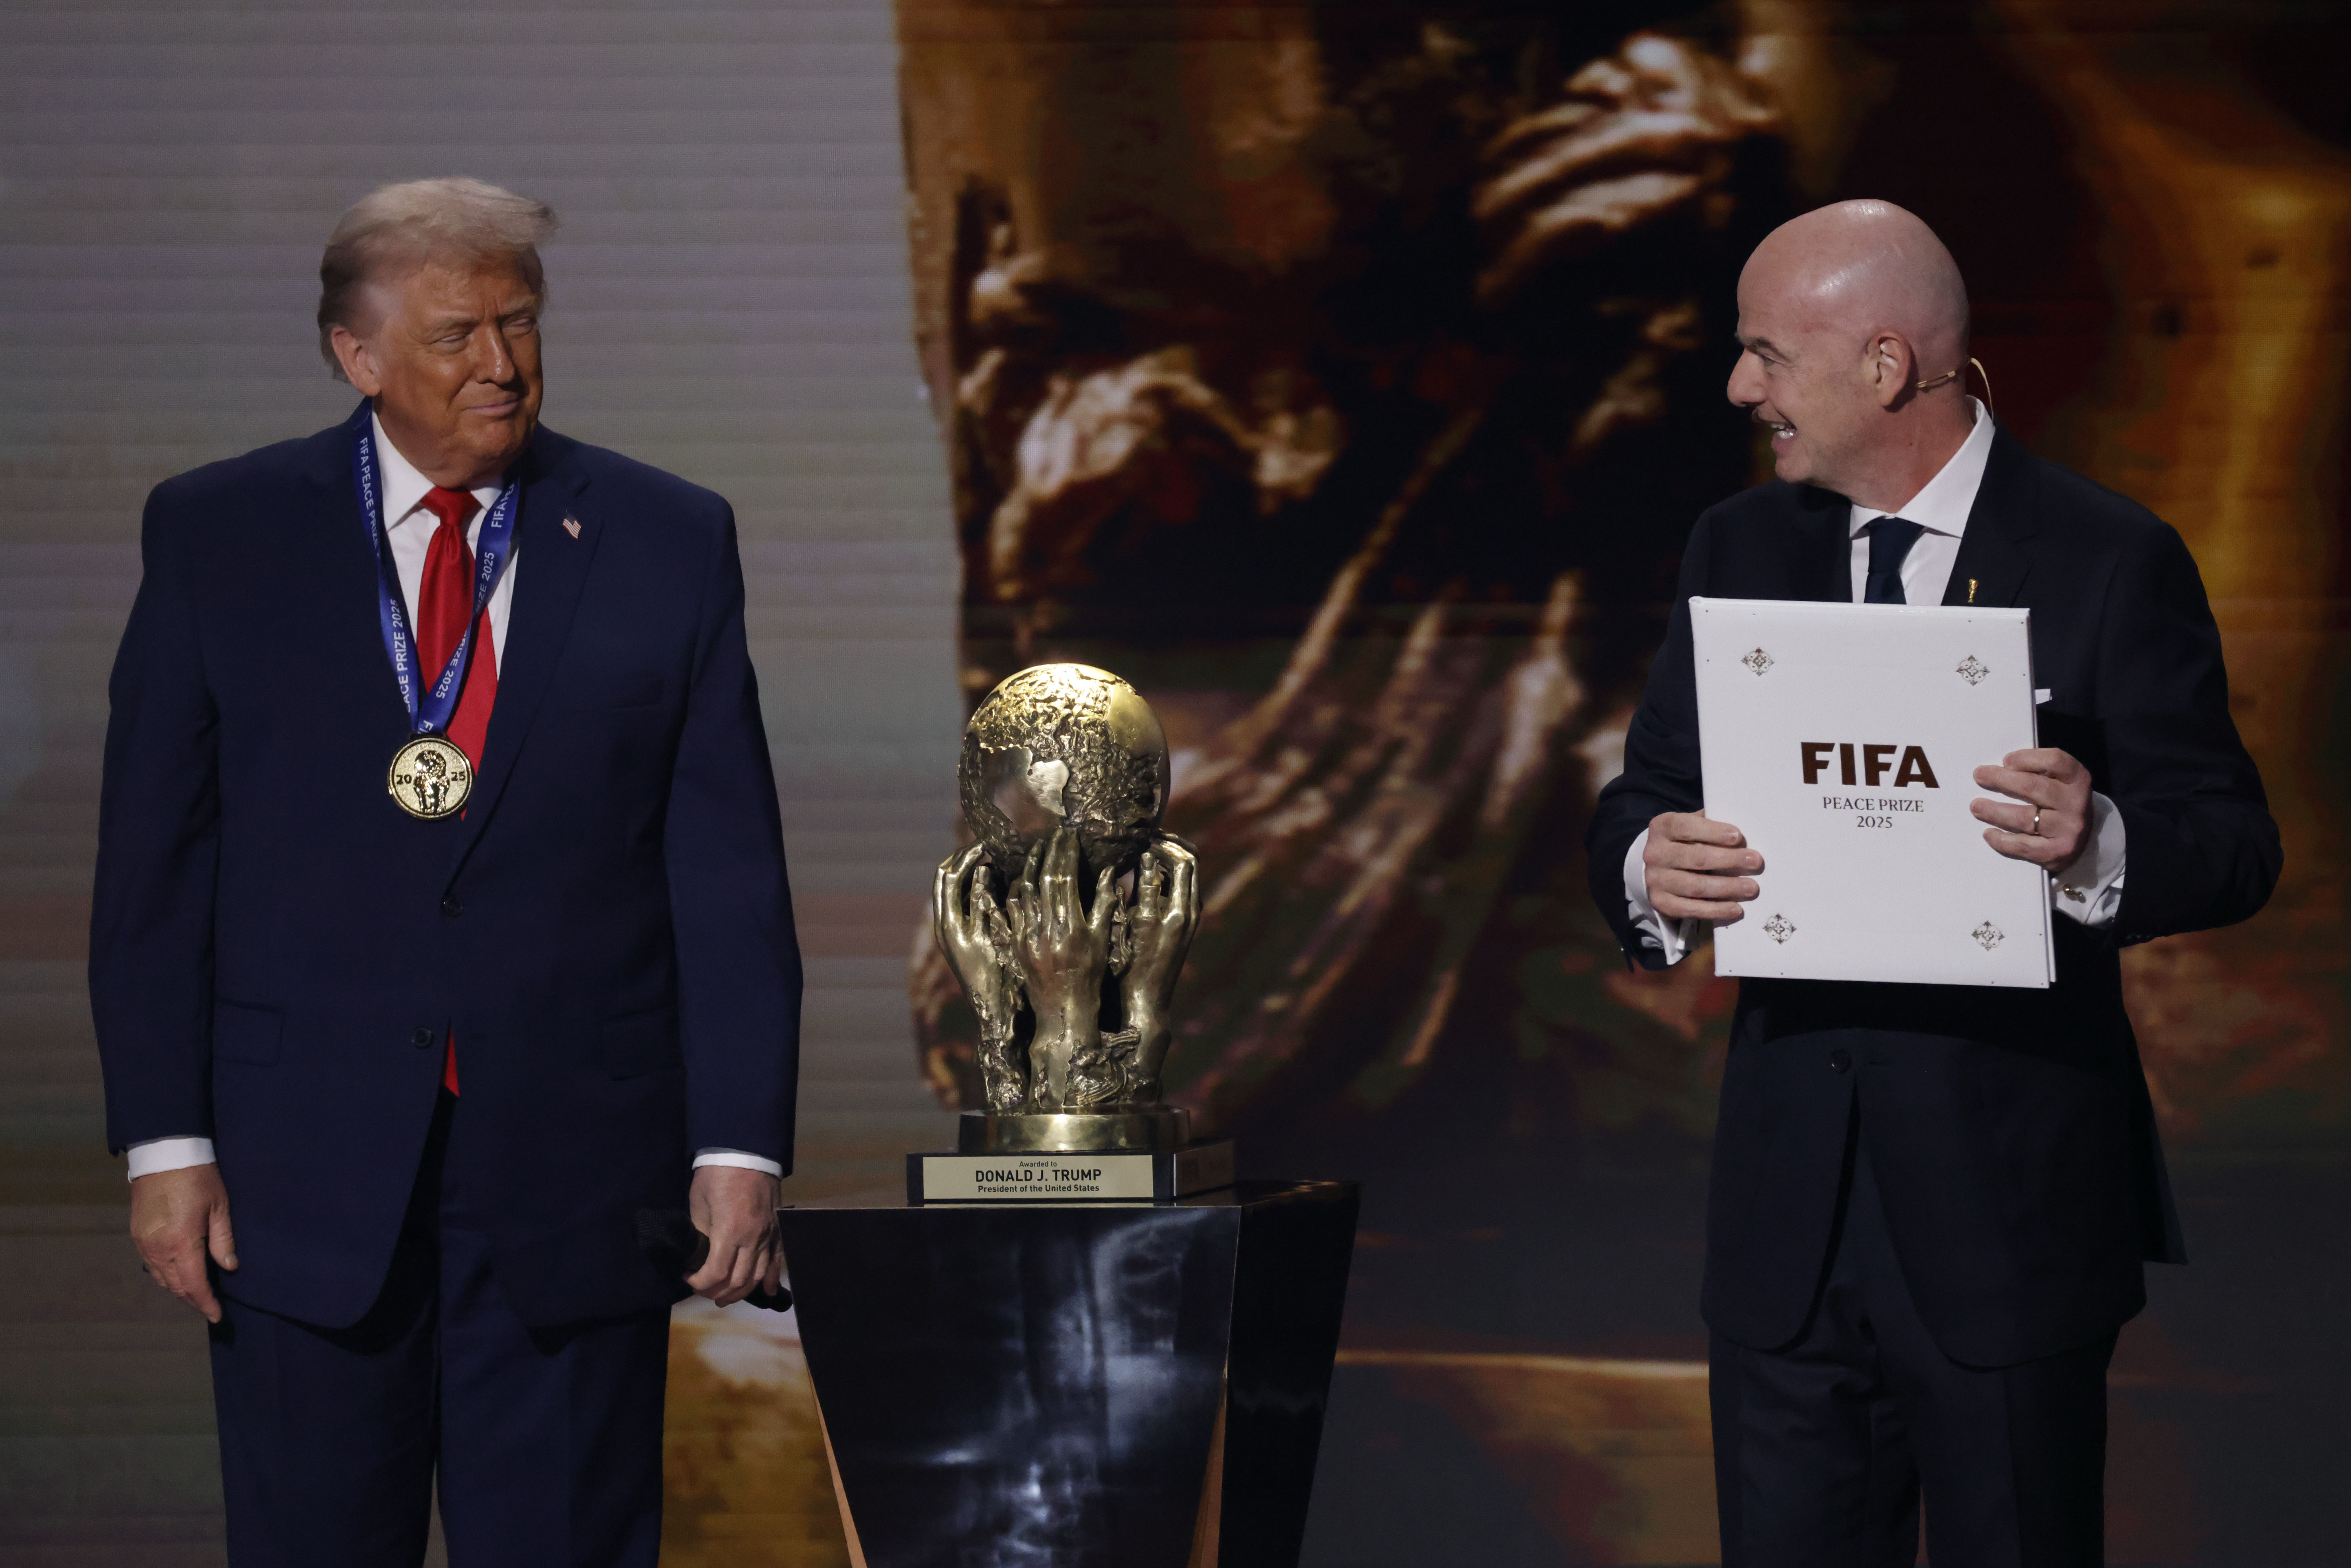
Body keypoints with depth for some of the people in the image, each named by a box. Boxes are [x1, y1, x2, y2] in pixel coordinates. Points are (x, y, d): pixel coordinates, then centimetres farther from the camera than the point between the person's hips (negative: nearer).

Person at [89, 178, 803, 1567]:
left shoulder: (670, 543, 4)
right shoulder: (218, 536, 4)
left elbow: (729, 872, 2)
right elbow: (156, 864, 3)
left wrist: (741, 1145, -5)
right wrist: (167, 1138, -3)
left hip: (573, 1183, 0)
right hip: (305, 1178, 0)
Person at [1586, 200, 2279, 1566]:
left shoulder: (2108, 561, -6)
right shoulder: (1741, 552, 9)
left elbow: (2236, 848, -7)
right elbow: (1644, 799, 10)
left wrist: (2098, 843, -29)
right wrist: (1648, 870, -15)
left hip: (2009, 1197, -4)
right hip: (1789, 1207, 4)